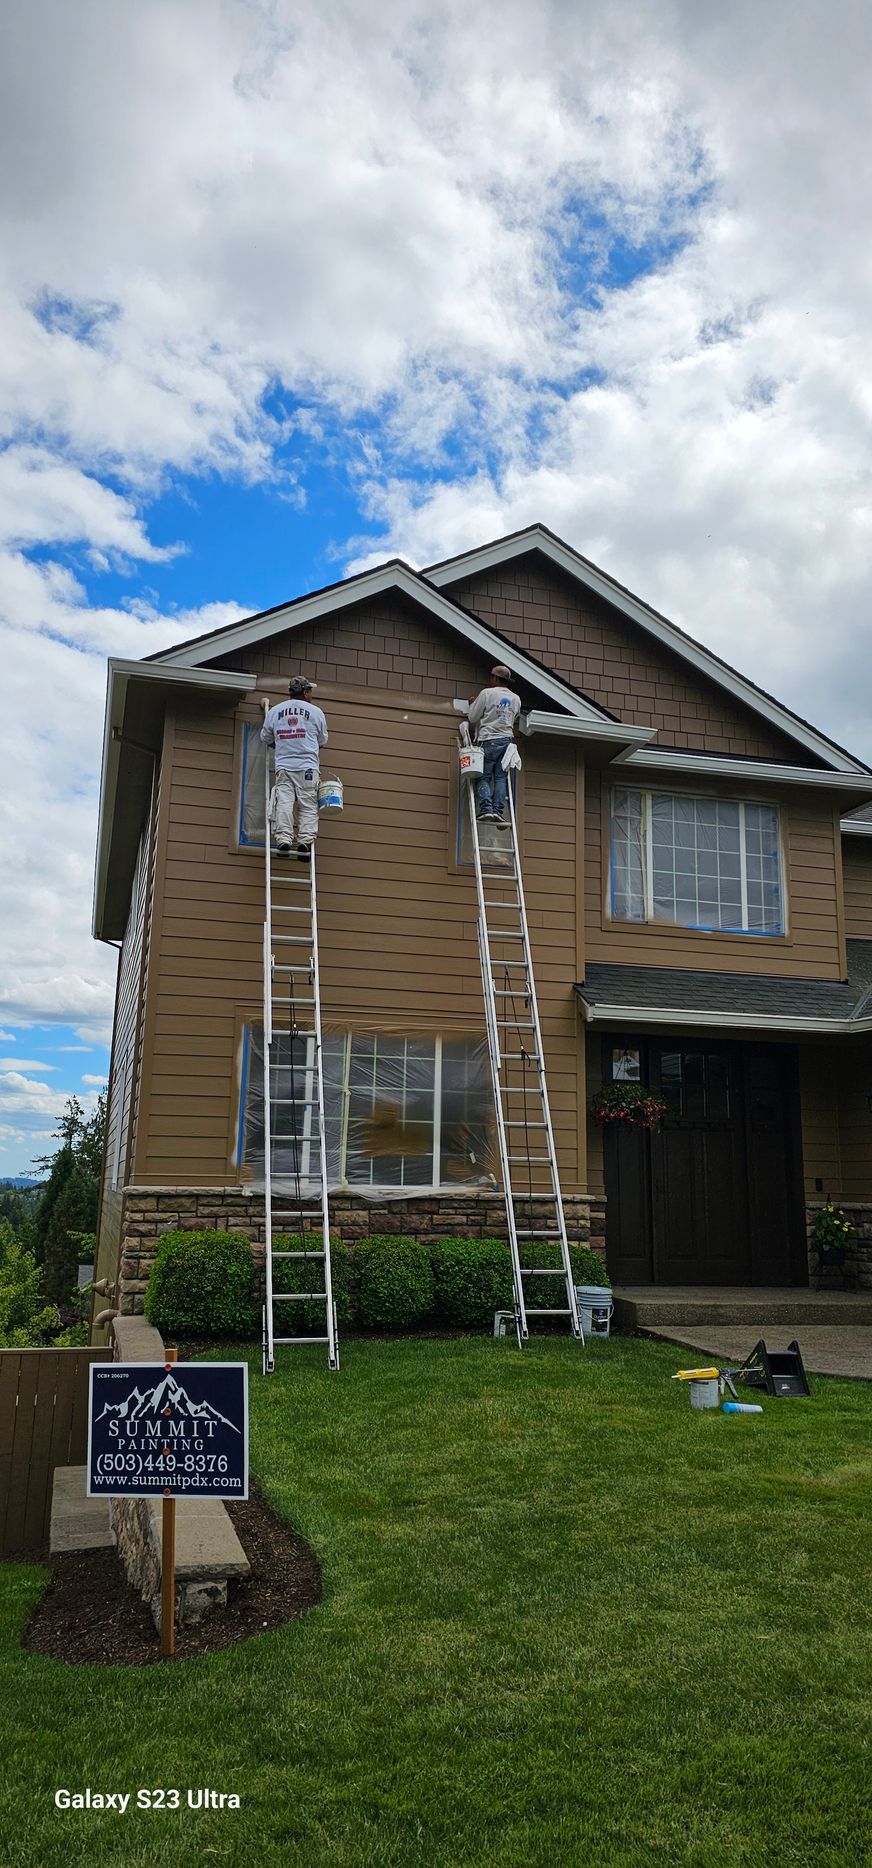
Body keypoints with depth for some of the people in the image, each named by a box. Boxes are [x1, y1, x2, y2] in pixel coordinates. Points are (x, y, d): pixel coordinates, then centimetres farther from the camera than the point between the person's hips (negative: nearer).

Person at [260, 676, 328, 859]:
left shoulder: (274, 711, 11)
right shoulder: (315, 711, 4)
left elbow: (265, 738, 19)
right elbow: (323, 741, 14)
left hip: (283, 767, 2)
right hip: (308, 767, -2)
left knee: (283, 803, -2)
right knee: (308, 807, 0)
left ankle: (284, 839, -13)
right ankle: (306, 841, -12)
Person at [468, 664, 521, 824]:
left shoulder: (487, 693, -5)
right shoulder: (516, 699, 11)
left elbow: (473, 718, -1)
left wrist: (472, 704, 18)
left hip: (488, 740, -4)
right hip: (506, 740, 4)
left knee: (483, 777, -3)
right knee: (501, 777, 3)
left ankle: (486, 809, -18)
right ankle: (498, 810, -7)